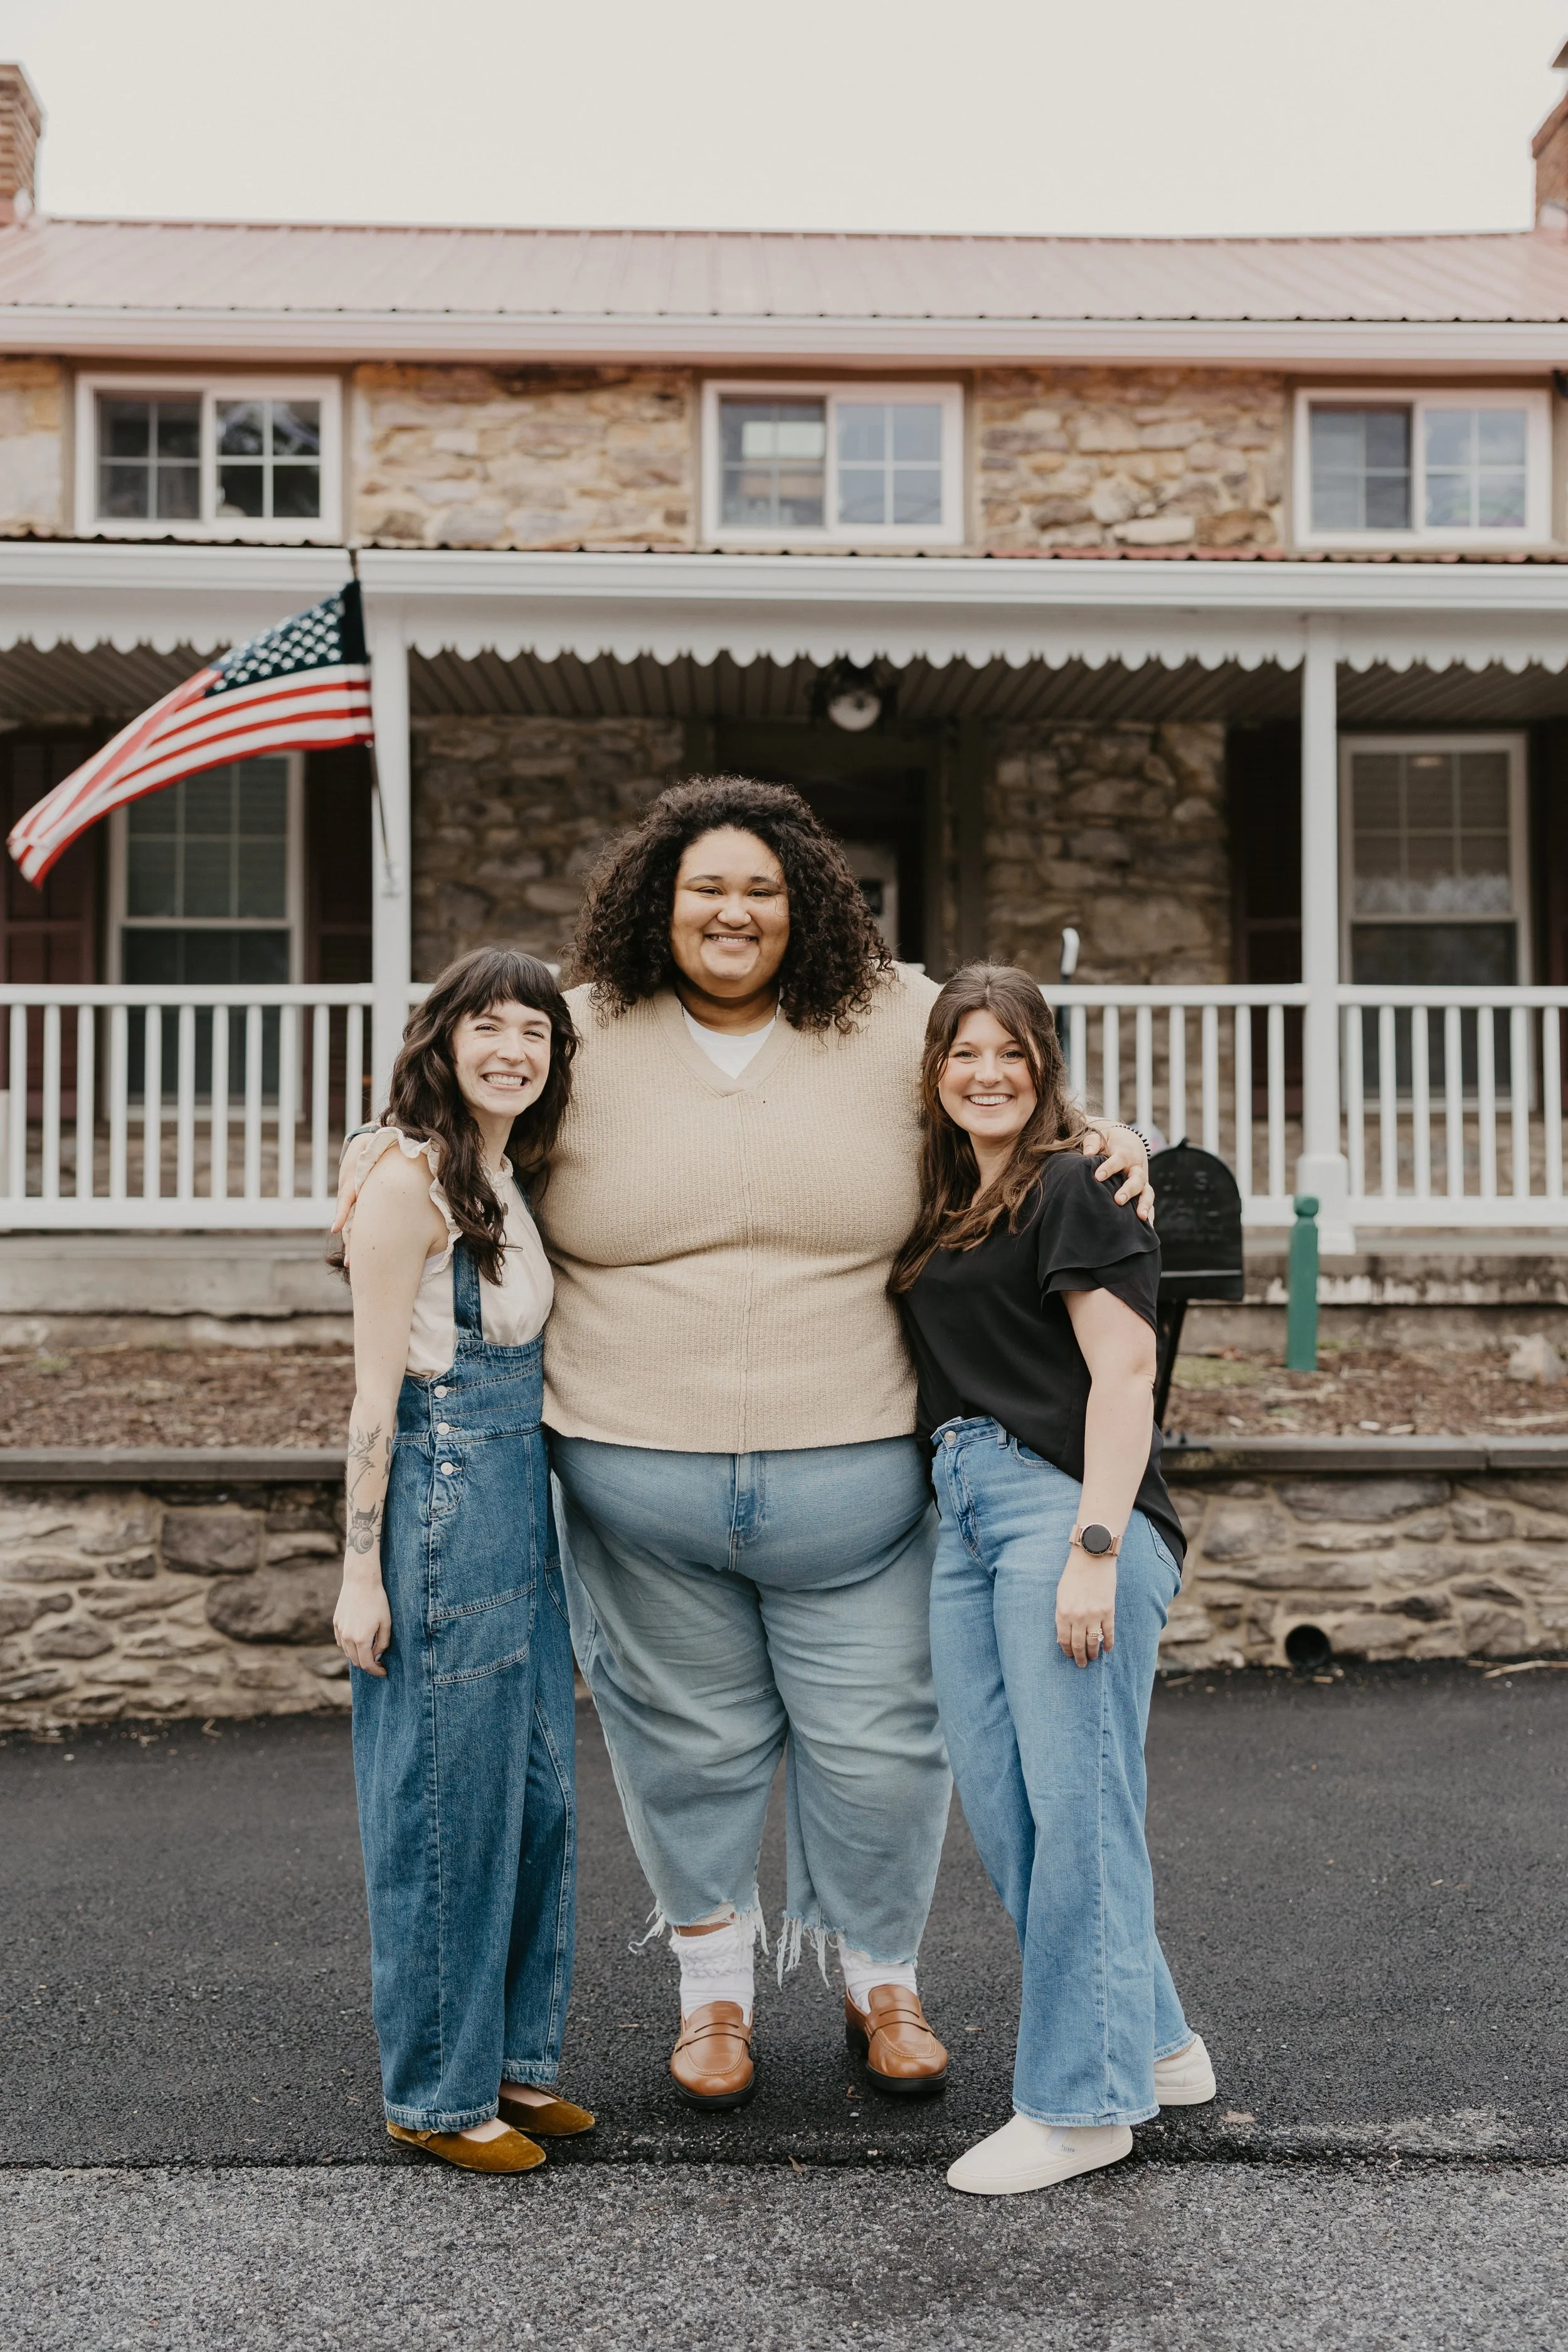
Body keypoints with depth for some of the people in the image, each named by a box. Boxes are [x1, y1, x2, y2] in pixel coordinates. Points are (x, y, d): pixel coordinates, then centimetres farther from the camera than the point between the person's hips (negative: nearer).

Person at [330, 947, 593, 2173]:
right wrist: (362, 1569, -15)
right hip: (442, 1491, -9)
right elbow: (375, 1385, -14)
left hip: (520, 1496, 9)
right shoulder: (411, 1173, -12)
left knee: (539, 1787, 13)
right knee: (450, 1795, 0)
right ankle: (438, 2091, 14)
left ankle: (514, 2058, 26)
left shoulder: (508, 1176, 14)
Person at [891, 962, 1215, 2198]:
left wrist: (1096, 1547, -18)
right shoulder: (944, 1210, 20)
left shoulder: (1077, 1188, -4)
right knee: (1002, 1807, 9)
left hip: (1067, 1503, -9)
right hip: (966, 1512, 9)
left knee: (1076, 1808, -4)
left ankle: (1081, 2104, 7)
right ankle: (1156, 2045, 24)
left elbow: (1123, 1371, -12)